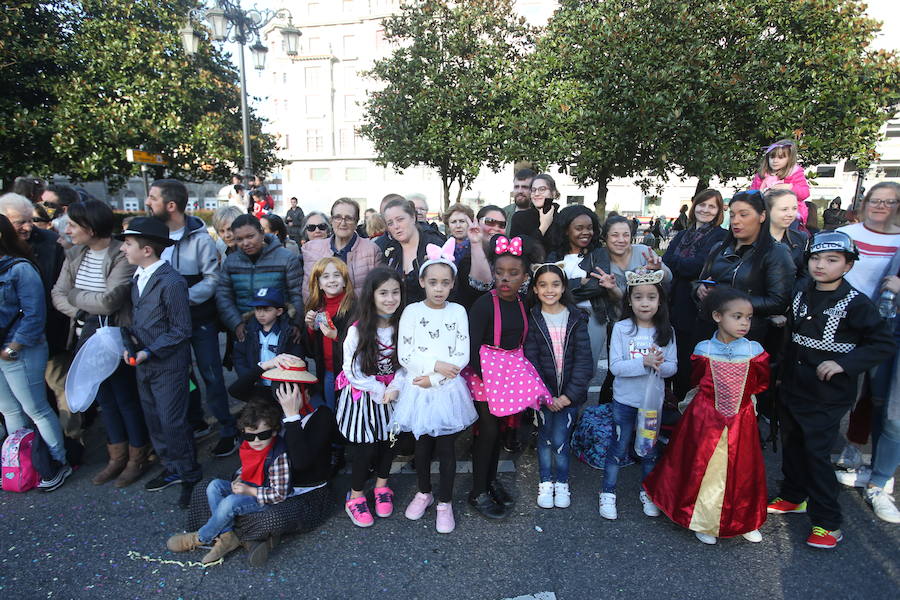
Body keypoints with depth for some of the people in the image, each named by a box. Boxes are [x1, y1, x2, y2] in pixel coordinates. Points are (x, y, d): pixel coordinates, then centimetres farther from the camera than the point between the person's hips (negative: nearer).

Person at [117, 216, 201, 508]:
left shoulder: (171, 282, -19)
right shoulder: (136, 277, 7)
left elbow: (180, 330, -15)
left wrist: (149, 352, -20)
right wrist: (130, 340, 0)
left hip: (168, 366, -8)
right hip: (143, 364, 8)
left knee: (173, 422, 0)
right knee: (153, 420, 17)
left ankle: (190, 476, 19)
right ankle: (172, 468, 33)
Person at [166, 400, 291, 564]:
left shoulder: (278, 456, -28)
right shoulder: (247, 446, -5)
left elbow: (280, 494, -23)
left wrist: (249, 490, -22)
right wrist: (238, 480, -2)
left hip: (265, 499, -8)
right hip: (247, 487, 9)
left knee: (230, 503, -27)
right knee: (215, 485, -10)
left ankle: (200, 538, 0)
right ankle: (226, 536, -12)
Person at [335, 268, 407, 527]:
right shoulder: (357, 331, -17)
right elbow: (353, 371, -15)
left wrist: (395, 388, -18)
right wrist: (380, 392, -15)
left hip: (393, 395, 3)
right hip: (364, 396, -3)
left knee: (389, 440, 15)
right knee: (366, 447, 3)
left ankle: (382, 486, 40)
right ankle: (355, 497, 27)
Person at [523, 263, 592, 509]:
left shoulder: (576, 318, -3)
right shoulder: (532, 319, -3)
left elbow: (584, 359, -5)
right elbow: (530, 360, -5)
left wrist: (569, 395, -11)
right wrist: (545, 395, -12)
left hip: (569, 392, 0)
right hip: (544, 391, 1)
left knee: (559, 439, -3)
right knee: (545, 437, 8)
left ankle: (562, 483, 21)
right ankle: (545, 482, 28)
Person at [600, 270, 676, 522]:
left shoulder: (666, 331, -3)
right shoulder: (621, 328, -12)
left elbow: (672, 368, -3)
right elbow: (615, 367, -17)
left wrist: (659, 364, -25)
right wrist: (644, 362, -30)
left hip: (653, 400, 3)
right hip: (624, 400, -2)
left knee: (650, 450, 18)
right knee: (618, 449, 9)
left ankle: (648, 494, 38)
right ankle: (608, 493, 26)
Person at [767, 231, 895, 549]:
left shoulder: (856, 303, -12)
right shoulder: (801, 296, 5)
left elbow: (885, 345, -12)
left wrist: (844, 363, -22)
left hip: (827, 395, -6)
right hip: (793, 389, 6)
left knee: (817, 453, -1)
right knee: (792, 445, 17)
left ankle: (827, 522, 14)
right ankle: (794, 497, 36)